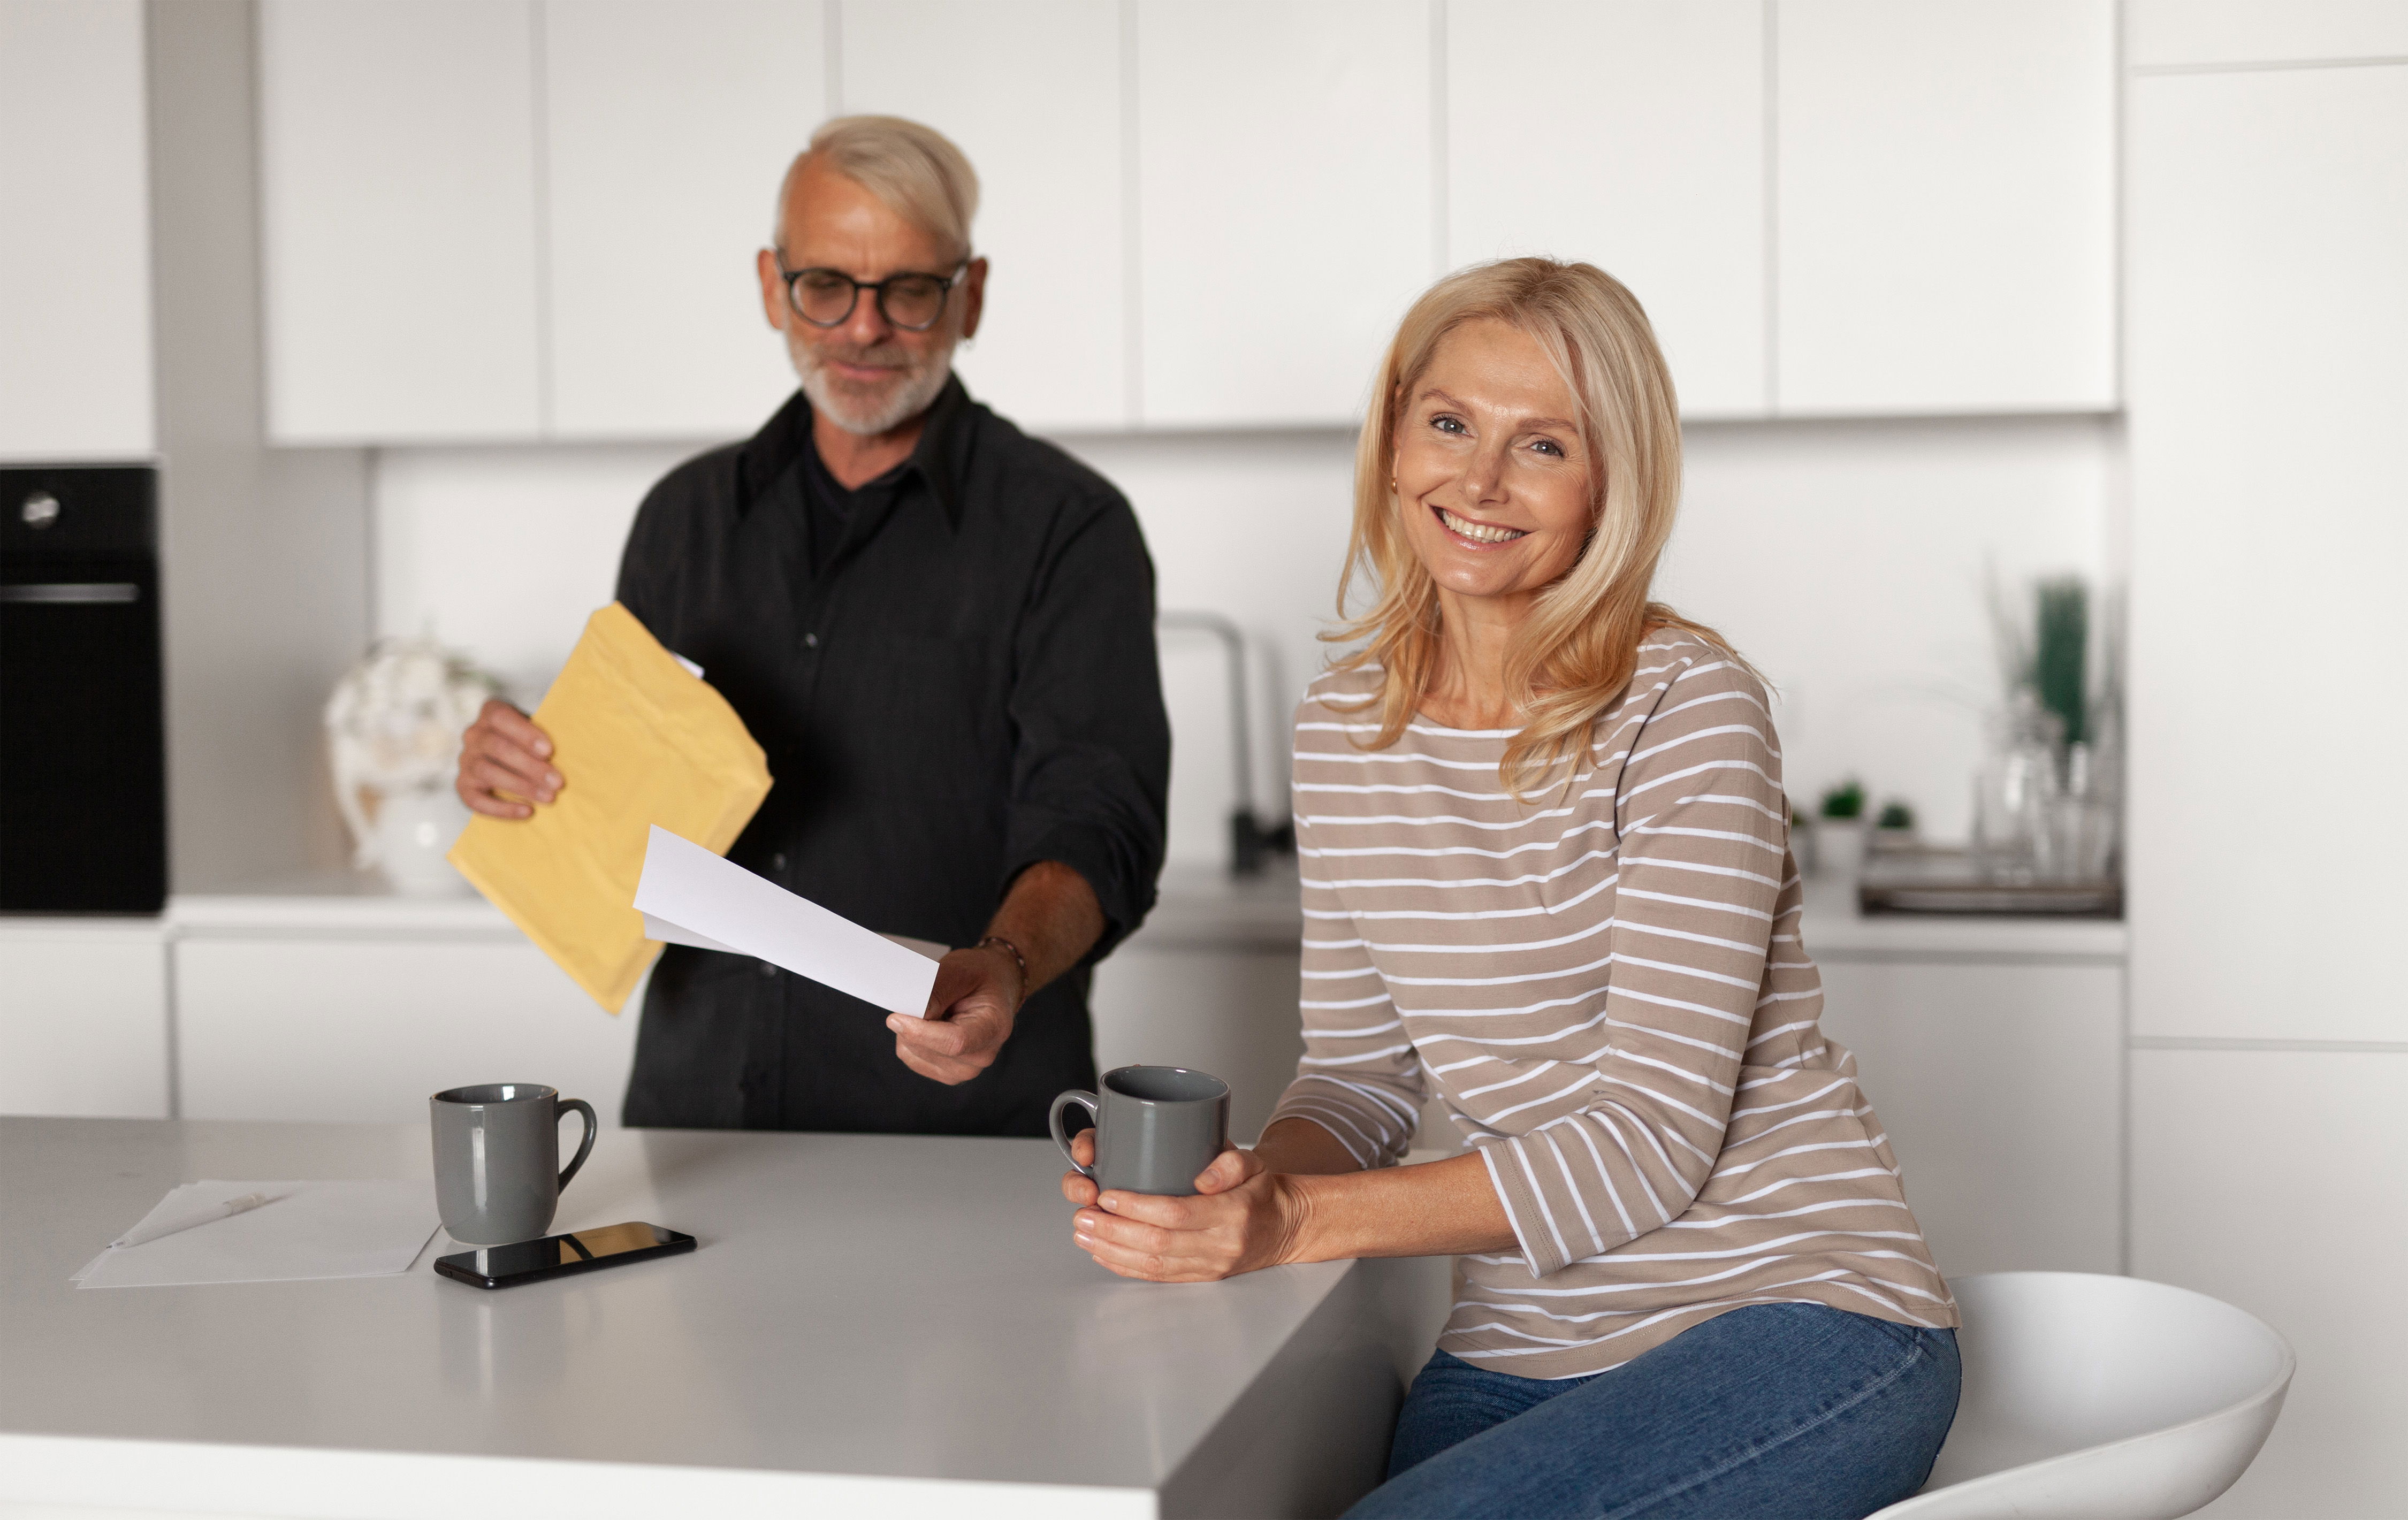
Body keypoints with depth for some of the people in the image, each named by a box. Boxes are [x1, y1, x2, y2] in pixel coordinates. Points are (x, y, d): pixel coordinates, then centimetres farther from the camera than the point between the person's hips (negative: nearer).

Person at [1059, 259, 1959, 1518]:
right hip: (1514, 1354, 5)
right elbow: (1362, 1071, 10)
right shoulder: (1343, 727, 5)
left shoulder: (1686, 708, -13)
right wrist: (1236, 1182, -12)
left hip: (1796, 1325, -4)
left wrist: (1295, 1223, -25)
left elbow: (1654, 1139, -18)